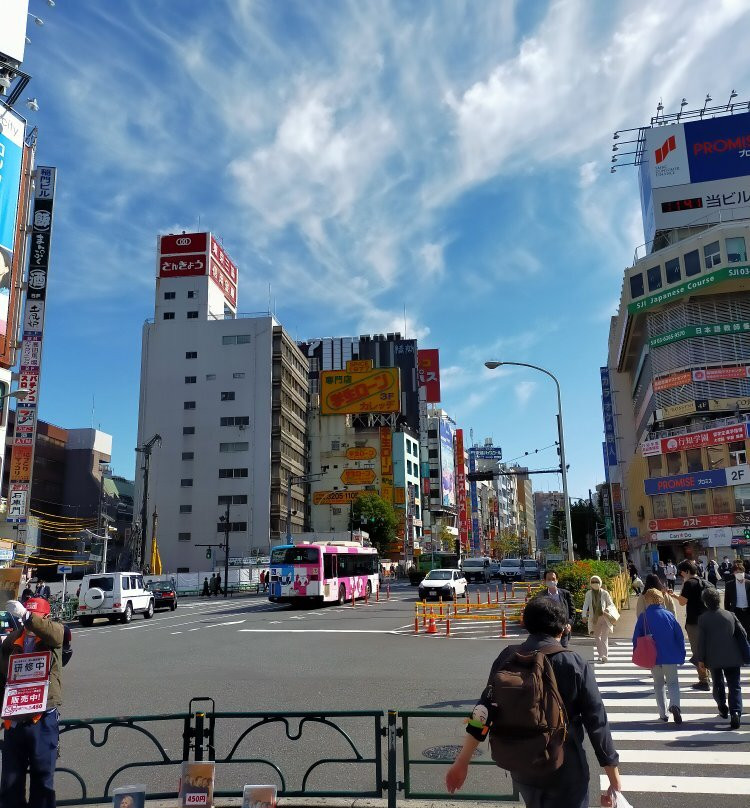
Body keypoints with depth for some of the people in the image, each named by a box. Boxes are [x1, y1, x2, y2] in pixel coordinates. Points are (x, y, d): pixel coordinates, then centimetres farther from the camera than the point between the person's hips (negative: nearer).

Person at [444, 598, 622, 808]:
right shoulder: (574, 663, -16)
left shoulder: (507, 658, -6)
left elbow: (484, 711, -6)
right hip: (565, 771, -4)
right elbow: (596, 721, -13)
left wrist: (462, 762, 0)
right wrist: (614, 776, -2)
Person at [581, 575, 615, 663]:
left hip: (604, 618, -3)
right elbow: (585, 605, -7)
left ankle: (604, 656, -14)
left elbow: (611, 604, 6)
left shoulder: (604, 593, -3)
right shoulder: (588, 594, 1)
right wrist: (584, 615, -21)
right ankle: (600, 655, 21)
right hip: (594, 619, 3)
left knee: (604, 637, -9)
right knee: (597, 637, 10)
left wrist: (608, 609, -16)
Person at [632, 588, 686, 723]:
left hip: (653, 657, 0)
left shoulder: (643, 617, -5)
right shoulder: (669, 615, -2)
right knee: (673, 682, 10)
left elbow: (636, 638, -2)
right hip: (671, 656, 0)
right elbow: (680, 636, 1)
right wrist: (681, 656, 9)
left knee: (658, 684, 15)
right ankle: (674, 705, -17)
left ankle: (663, 713, 13)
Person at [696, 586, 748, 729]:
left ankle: (722, 708, 30)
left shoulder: (703, 618, -8)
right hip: (732, 658, 1)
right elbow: (742, 634, 3)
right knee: (734, 686, 2)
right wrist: (744, 652, 17)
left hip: (713, 658, -1)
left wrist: (700, 659, 0)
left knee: (718, 683, 21)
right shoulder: (730, 615, -1)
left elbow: (701, 640, -9)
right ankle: (735, 712, -14)